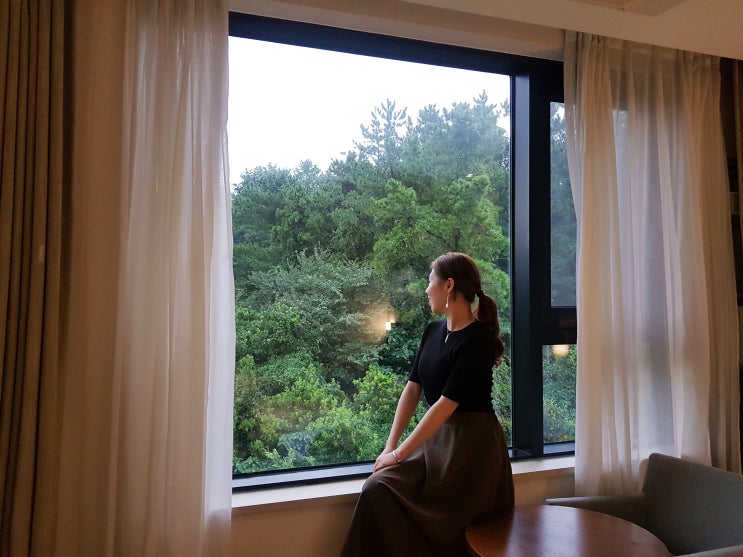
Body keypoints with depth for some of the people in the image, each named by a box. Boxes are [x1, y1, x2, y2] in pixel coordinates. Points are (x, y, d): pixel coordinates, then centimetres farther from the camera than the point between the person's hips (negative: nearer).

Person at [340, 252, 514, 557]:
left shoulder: (477, 339, -17)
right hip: (434, 436, 7)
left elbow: (447, 403, -21)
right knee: (377, 487, -14)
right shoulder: (433, 331, 8)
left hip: (470, 443, -7)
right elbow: (413, 387, 6)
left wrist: (399, 454, -18)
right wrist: (390, 445, 0)